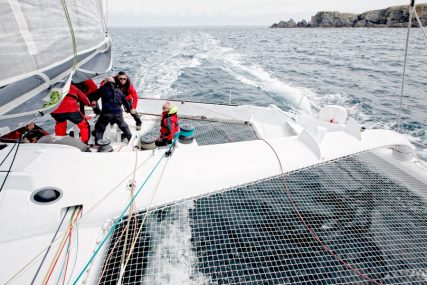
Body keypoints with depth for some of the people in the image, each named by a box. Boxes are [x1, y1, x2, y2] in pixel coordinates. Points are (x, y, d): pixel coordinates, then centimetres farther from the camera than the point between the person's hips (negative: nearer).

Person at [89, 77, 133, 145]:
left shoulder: (103, 89, 9)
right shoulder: (119, 91, 20)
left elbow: (94, 96, 7)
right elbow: (125, 101, 27)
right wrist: (128, 109, 42)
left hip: (107, 113, -3)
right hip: (118, 113, 4)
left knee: (99, 127, 13)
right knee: (123, 125, 27)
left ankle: (98, 142, 6)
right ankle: (130, 138, 32)